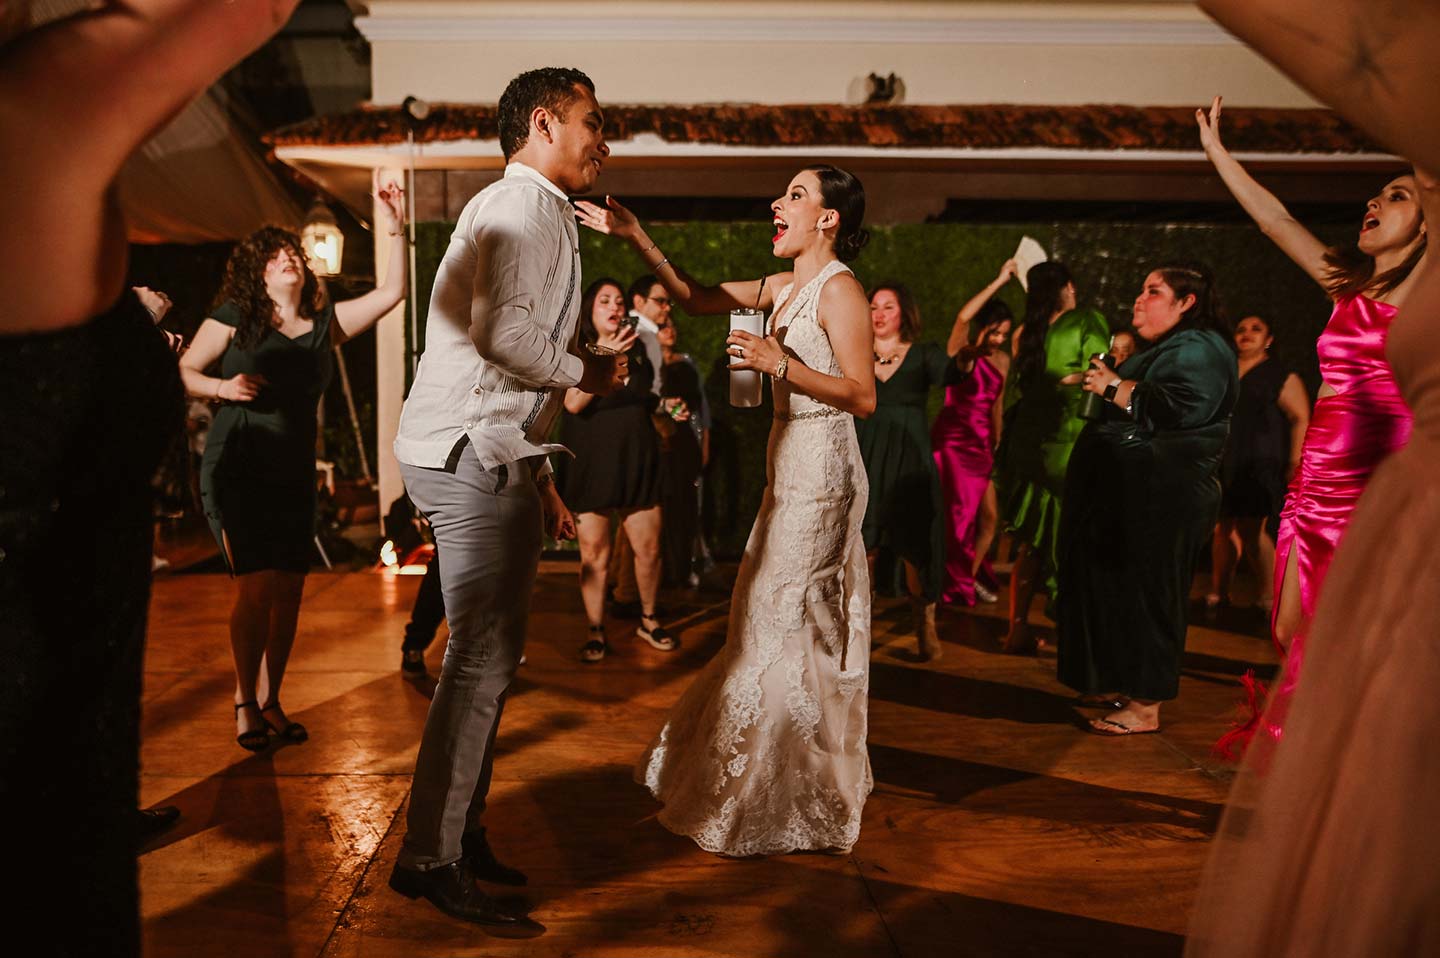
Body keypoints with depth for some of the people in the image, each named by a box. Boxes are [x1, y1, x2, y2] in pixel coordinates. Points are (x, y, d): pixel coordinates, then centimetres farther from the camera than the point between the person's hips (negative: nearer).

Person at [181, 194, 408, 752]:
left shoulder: (325, 323, 9)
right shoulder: (234, 315, 0)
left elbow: (392, 293, 2)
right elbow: (183, 371, 1)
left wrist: (396, 231, -6)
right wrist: (222, 387, -17)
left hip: (294, 475, 4)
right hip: (236, 470, -4)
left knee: (289, 592, 4)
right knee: (257, 586, -11)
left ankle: (270, 701, 20)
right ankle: (244, 701, 8)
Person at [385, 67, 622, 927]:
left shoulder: (540, 215, 24)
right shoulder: (521, 207, -9)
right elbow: (504, 334, -25)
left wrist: (540, 480, 22)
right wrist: (588, 369, -7)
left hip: (492, 460, 10)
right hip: (472, 460, -10)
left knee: (492, 659, 13)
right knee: (482, 660, -8)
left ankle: (460, 832, 24)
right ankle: (431, 859, 2)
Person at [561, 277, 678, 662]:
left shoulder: (636, 350, 14)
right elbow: (573, 402, -18)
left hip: (636, 463, 4)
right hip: (590, 466, -3)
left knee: (648, 549, 2)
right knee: (594, 554, -2)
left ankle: (648, 621, 21)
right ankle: (596, 633, 10)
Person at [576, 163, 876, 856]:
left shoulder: (839, 289, -11)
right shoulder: (783, 287, 14)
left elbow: (864, 397, -17)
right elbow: (697, 300, 18)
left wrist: (781, 363, -25)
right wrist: (637, 239, 10)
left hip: (820, 471, -9)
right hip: (789, 467, 9)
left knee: (786, 628, -2)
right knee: (769, 624, 15)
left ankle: (791, 806, 13)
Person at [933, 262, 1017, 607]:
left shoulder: (1002, 360, 9)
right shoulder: (962, 352, -8)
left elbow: (997, 405, 15)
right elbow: (962, 317, -27)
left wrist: (998, 444, 11)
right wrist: (999, 281, -24)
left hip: (982, 444, 6)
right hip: (952, 439, -6)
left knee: (990, 516, 3)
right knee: (958, 513, 1)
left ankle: (973, 576, 23)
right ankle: (956, 585, 16)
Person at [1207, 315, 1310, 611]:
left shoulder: (1281, 376, 3)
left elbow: (1302, 419, -3)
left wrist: (1294, 463, -11)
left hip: (1260, 465, -5)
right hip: (1223, 464, 5)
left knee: (1252, 531, -10)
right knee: (1222, 529, 7)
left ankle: (1270, 596, 2)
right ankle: (1218, 593, 16)